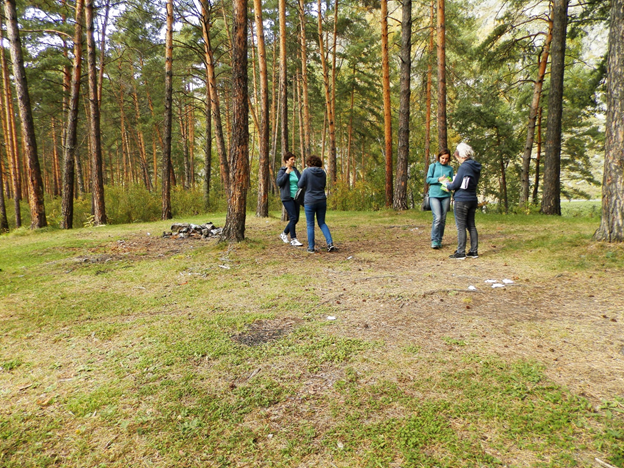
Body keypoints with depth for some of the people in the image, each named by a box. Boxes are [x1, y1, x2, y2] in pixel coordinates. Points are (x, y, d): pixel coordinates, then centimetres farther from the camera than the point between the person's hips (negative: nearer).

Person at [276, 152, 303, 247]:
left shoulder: (296, 171, 14)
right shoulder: (282, 171, -2)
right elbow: (279, 183, -14)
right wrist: (286, 173, -14)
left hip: (296, 197, 6)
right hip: (287, 197, -6)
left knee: (296, 219, 7)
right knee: (293, 218, -12)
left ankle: (284, 234, 26)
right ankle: (293, 239, -3)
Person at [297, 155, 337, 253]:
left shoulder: (307, 171, -9)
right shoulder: (323, 173, 5)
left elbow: (300, 185, -7)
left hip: (310, 201, -4)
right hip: (322, 201, 4)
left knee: (310, 225, 5)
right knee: (322, 223, 15)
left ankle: (311, 247, 9)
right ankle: (330, 243, 2)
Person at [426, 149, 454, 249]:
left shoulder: (450, 168, 11)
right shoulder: (433, 166, 5)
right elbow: (428, 179, 0)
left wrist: (449, 182, -12)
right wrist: (438, 179, -15)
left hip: (445, 196, 3)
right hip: (434, 195, -3)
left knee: (443, 219, 5)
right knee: (437, 218, -14)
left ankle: (439, 240, 16)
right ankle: (434, 241, -6)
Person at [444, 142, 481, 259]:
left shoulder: (464, 166, -15)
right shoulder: (476, 167, 11)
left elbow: (456, 184, -14)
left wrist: (448, 186, 6)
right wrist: (453, 183, 17)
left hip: (462, 200, -8)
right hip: (473, 200, 8)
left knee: (461, 227, -3)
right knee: (471, 226, 13)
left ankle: (461, 252, 1)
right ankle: (474, 251, 17)